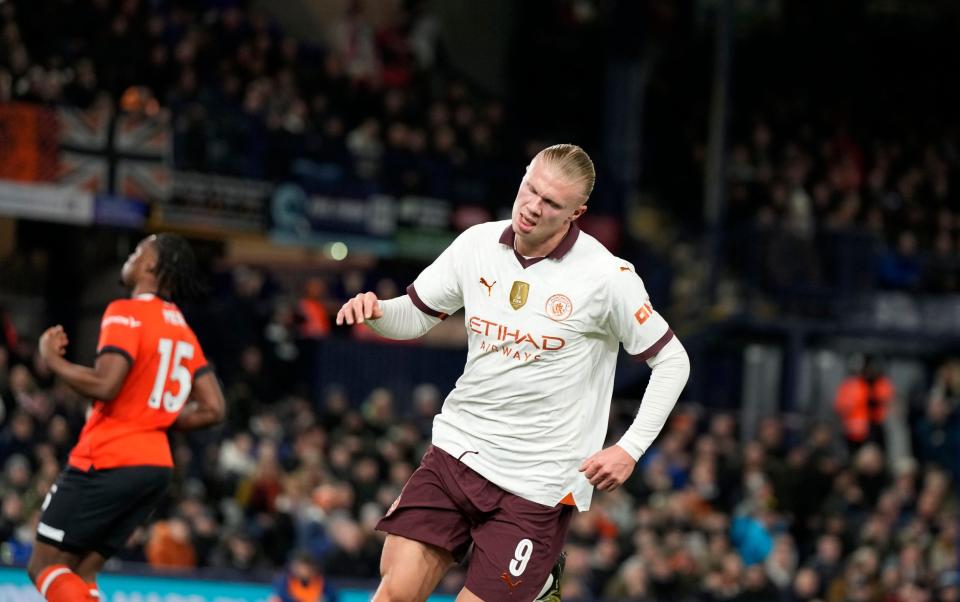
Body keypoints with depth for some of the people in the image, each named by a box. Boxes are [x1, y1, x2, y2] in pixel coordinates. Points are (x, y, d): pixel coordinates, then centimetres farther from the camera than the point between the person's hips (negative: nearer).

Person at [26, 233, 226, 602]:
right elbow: (212, 409, 14)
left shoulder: (127, 313, -10)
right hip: (157, 464, 8)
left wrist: (52, 359, -6)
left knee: (45, 566, -2)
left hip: (107, 461, -8)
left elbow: (105, 385, -22)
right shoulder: (182, 330, 15)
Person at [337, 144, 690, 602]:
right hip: (458, 448, 4)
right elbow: (413, 317, 12)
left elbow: (672, 361, -3)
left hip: (537, 483, -4)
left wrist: (630, 448, -11)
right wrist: (373, 310, -11)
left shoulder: (607, 277, -12)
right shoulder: (477, 244, 0)